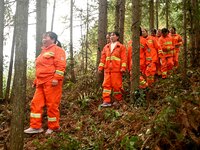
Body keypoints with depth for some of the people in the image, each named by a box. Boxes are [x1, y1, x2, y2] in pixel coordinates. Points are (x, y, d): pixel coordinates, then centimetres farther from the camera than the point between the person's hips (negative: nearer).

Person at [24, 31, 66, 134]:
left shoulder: (57, 50, -1)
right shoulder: (43, 52, 27)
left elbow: (61, 65, -14)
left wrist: (56, 78, -23)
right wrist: (35, 81, 24)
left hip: (51, 82, -9)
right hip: (41, 82, 9)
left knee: (52, 104, -4)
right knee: (36, 103, 3)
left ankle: (53, 127, 9)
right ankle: (36, 127, 8)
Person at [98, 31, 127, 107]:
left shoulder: (121, 47, 6)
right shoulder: (106, 47, 19)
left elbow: (124, 58, -1)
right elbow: (103, 58, 15)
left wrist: (123, 68, -12)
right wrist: (100, 67, 7)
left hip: (116, 70, -4)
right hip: (107, 70, 4)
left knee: (116, 85, -3)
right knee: (106, 84, -2)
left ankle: (118, 100, 13)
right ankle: (106, 101, 0)